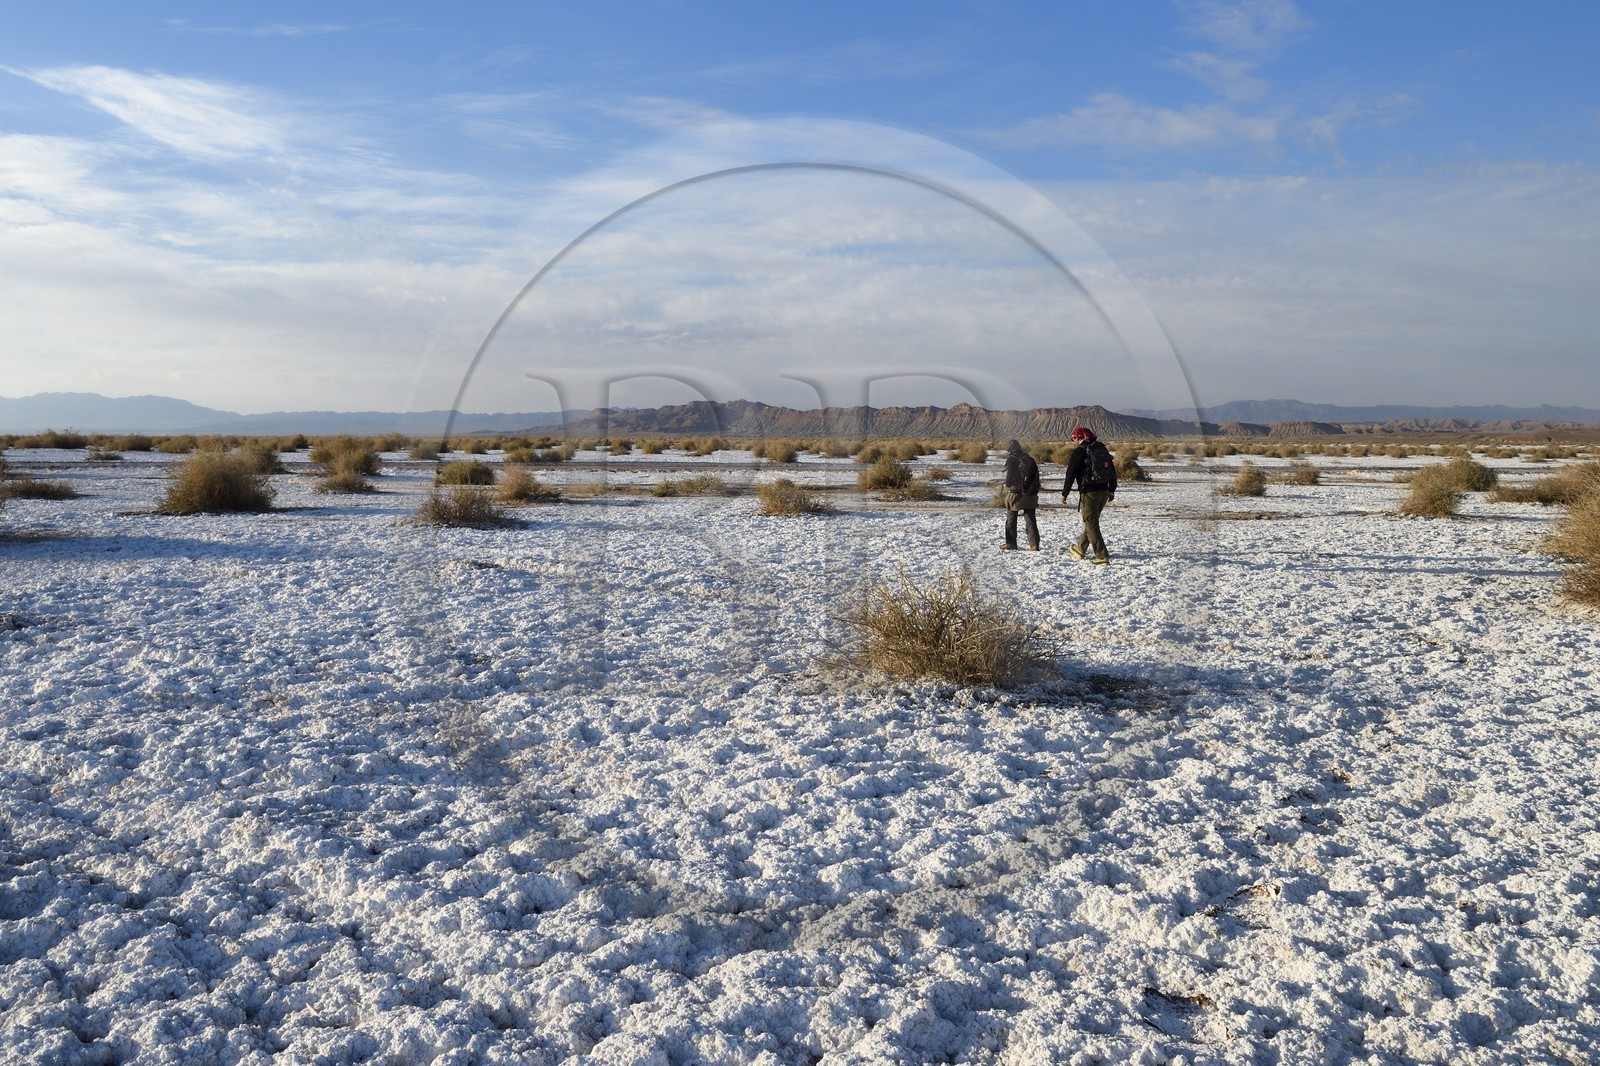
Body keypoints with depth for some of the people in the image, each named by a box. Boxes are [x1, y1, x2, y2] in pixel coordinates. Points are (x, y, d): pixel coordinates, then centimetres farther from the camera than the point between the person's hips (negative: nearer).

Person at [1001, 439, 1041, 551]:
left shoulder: (1011, 459, -9)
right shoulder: (1029, 459, 9)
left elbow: (1009, 477, -15)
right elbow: (1036, 475, 11)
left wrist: (1007, 485, 6)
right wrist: (1035, 492, 15)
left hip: (1015, 494, -5)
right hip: (1030, 495, 5)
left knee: (1011, 520, 8)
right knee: (1031, 520, 7)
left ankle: (1011, 543, 10)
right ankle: (1034, 545, 1)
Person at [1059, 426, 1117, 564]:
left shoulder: (1079, 451, -9)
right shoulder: (1102, 448, 13)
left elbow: (1071, 474, -9)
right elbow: (1112, 469, 17)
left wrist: (1064, 493, -2)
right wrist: (1112, 490, 23)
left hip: (1089, 492, -8)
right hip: (1104, 491, 8)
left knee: (1091, 524, -3)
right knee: (1092, 521, 20)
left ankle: (1102, 557, -8)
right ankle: (1080, 549, 36)